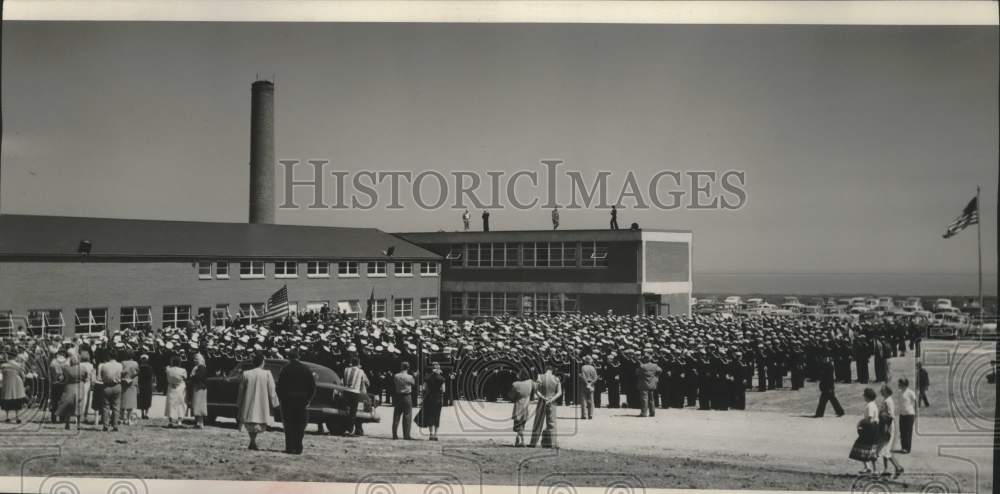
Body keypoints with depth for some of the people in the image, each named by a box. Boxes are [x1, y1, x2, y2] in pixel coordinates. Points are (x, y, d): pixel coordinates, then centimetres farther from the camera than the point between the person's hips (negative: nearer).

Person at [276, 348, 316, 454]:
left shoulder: (285, 370, -4)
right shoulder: (306, 370, 2)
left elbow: (279, 386, -4)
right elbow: (312, 386, 1)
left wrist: (281, 400, 5)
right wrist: (307, 399, 5)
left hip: (288, 401, -1)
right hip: (302, 401, 1)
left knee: (289, 426, 5)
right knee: (300, 426, 6)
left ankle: (290, 448, 1)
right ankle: (298, 448, 1)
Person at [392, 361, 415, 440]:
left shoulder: (395, 376, -2)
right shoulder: (409, 377, -11)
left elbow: (393, 388, 3)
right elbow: (413, 384, 6)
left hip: (397, 397, 3)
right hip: (407, 397, -3)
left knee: (396, 416, 8)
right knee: (407, 417, 3)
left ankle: (394, 435, 9)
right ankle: (406, 435, 2)